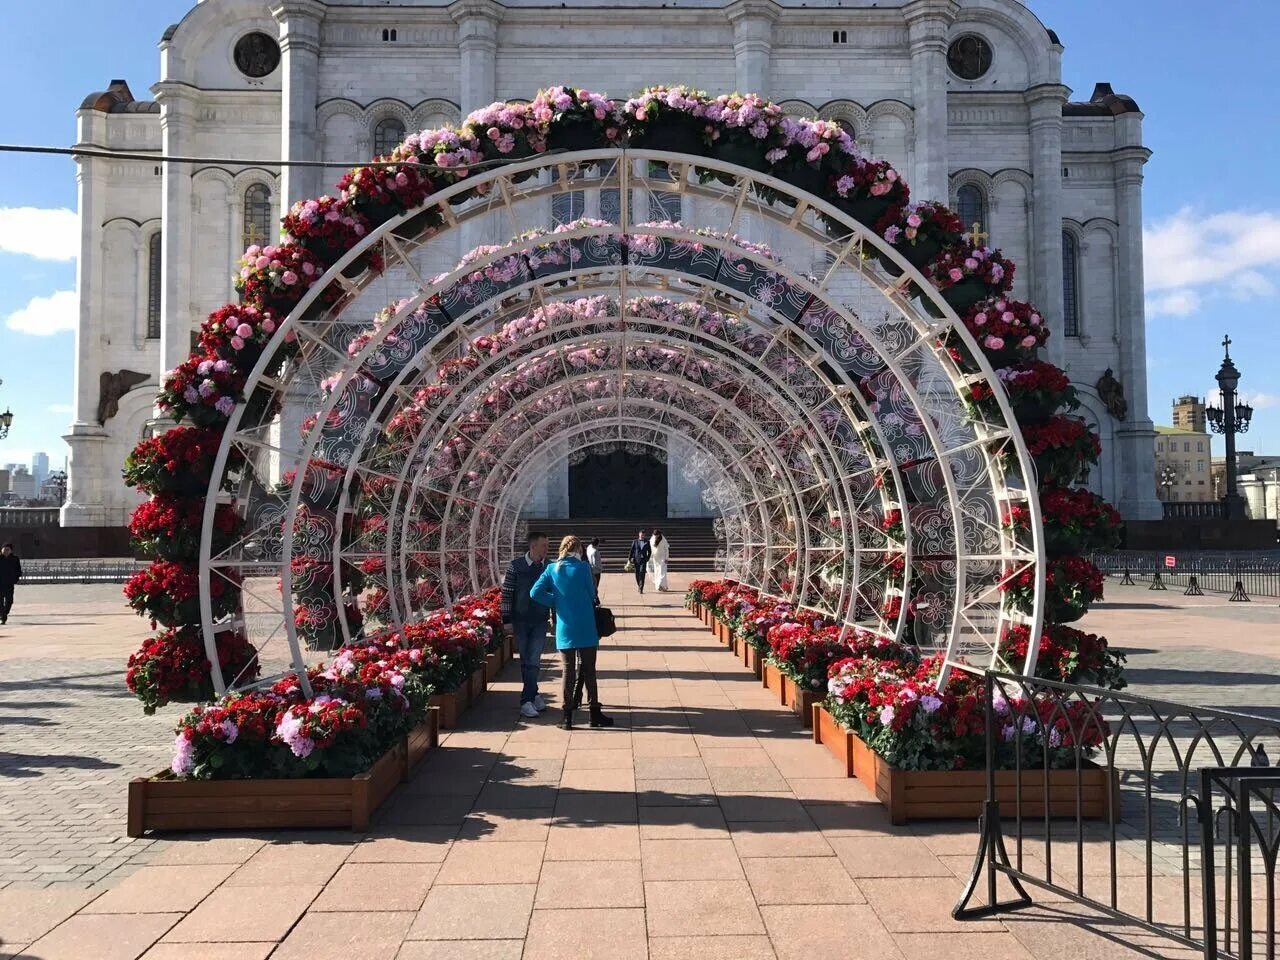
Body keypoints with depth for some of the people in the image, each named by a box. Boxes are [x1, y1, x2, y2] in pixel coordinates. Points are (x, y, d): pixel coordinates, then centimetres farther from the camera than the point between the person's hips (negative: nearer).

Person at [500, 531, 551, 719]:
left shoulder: (550, 567, 0)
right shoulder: (515, 566, -5)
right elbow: (506, 593, -2)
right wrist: (506, 620, -5)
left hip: (540, 622, 1)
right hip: (520, 621, 0)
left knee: (533, 661, -4)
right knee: (525, 661, 7)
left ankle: (527, 701, 2)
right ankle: (533, 694, 18)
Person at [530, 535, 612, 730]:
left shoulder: (552, 569, 1)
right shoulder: (583, 567, -7)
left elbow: (535, 593, -5)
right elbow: (592, 594, 1)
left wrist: (557, 601, 5)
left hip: (564, 628, 2)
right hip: (586, 628, -2)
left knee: (568, 670, 9)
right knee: (589, 670, 8)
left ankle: (567, 716, 8)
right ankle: (595, 712, 14)